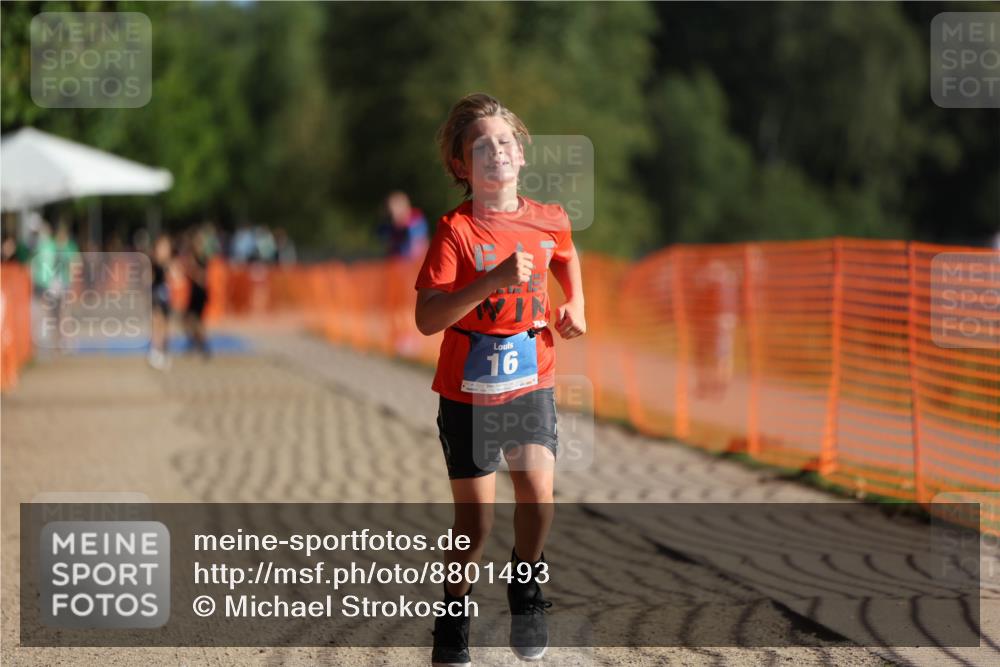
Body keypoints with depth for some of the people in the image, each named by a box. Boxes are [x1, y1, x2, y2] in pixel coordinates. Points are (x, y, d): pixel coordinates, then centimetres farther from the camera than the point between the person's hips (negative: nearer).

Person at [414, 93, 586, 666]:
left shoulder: (548, 220, -1)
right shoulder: (456, 231, -14)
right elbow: (427, 318, -23)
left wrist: (575, 304, 10)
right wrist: (495, 279, -31)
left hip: (531, 383, 3)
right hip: (468, 390, -3)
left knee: (538, 491, -15)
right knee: (476, 519, 3)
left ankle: (527, 589, 13)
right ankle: (454, 613, 28)